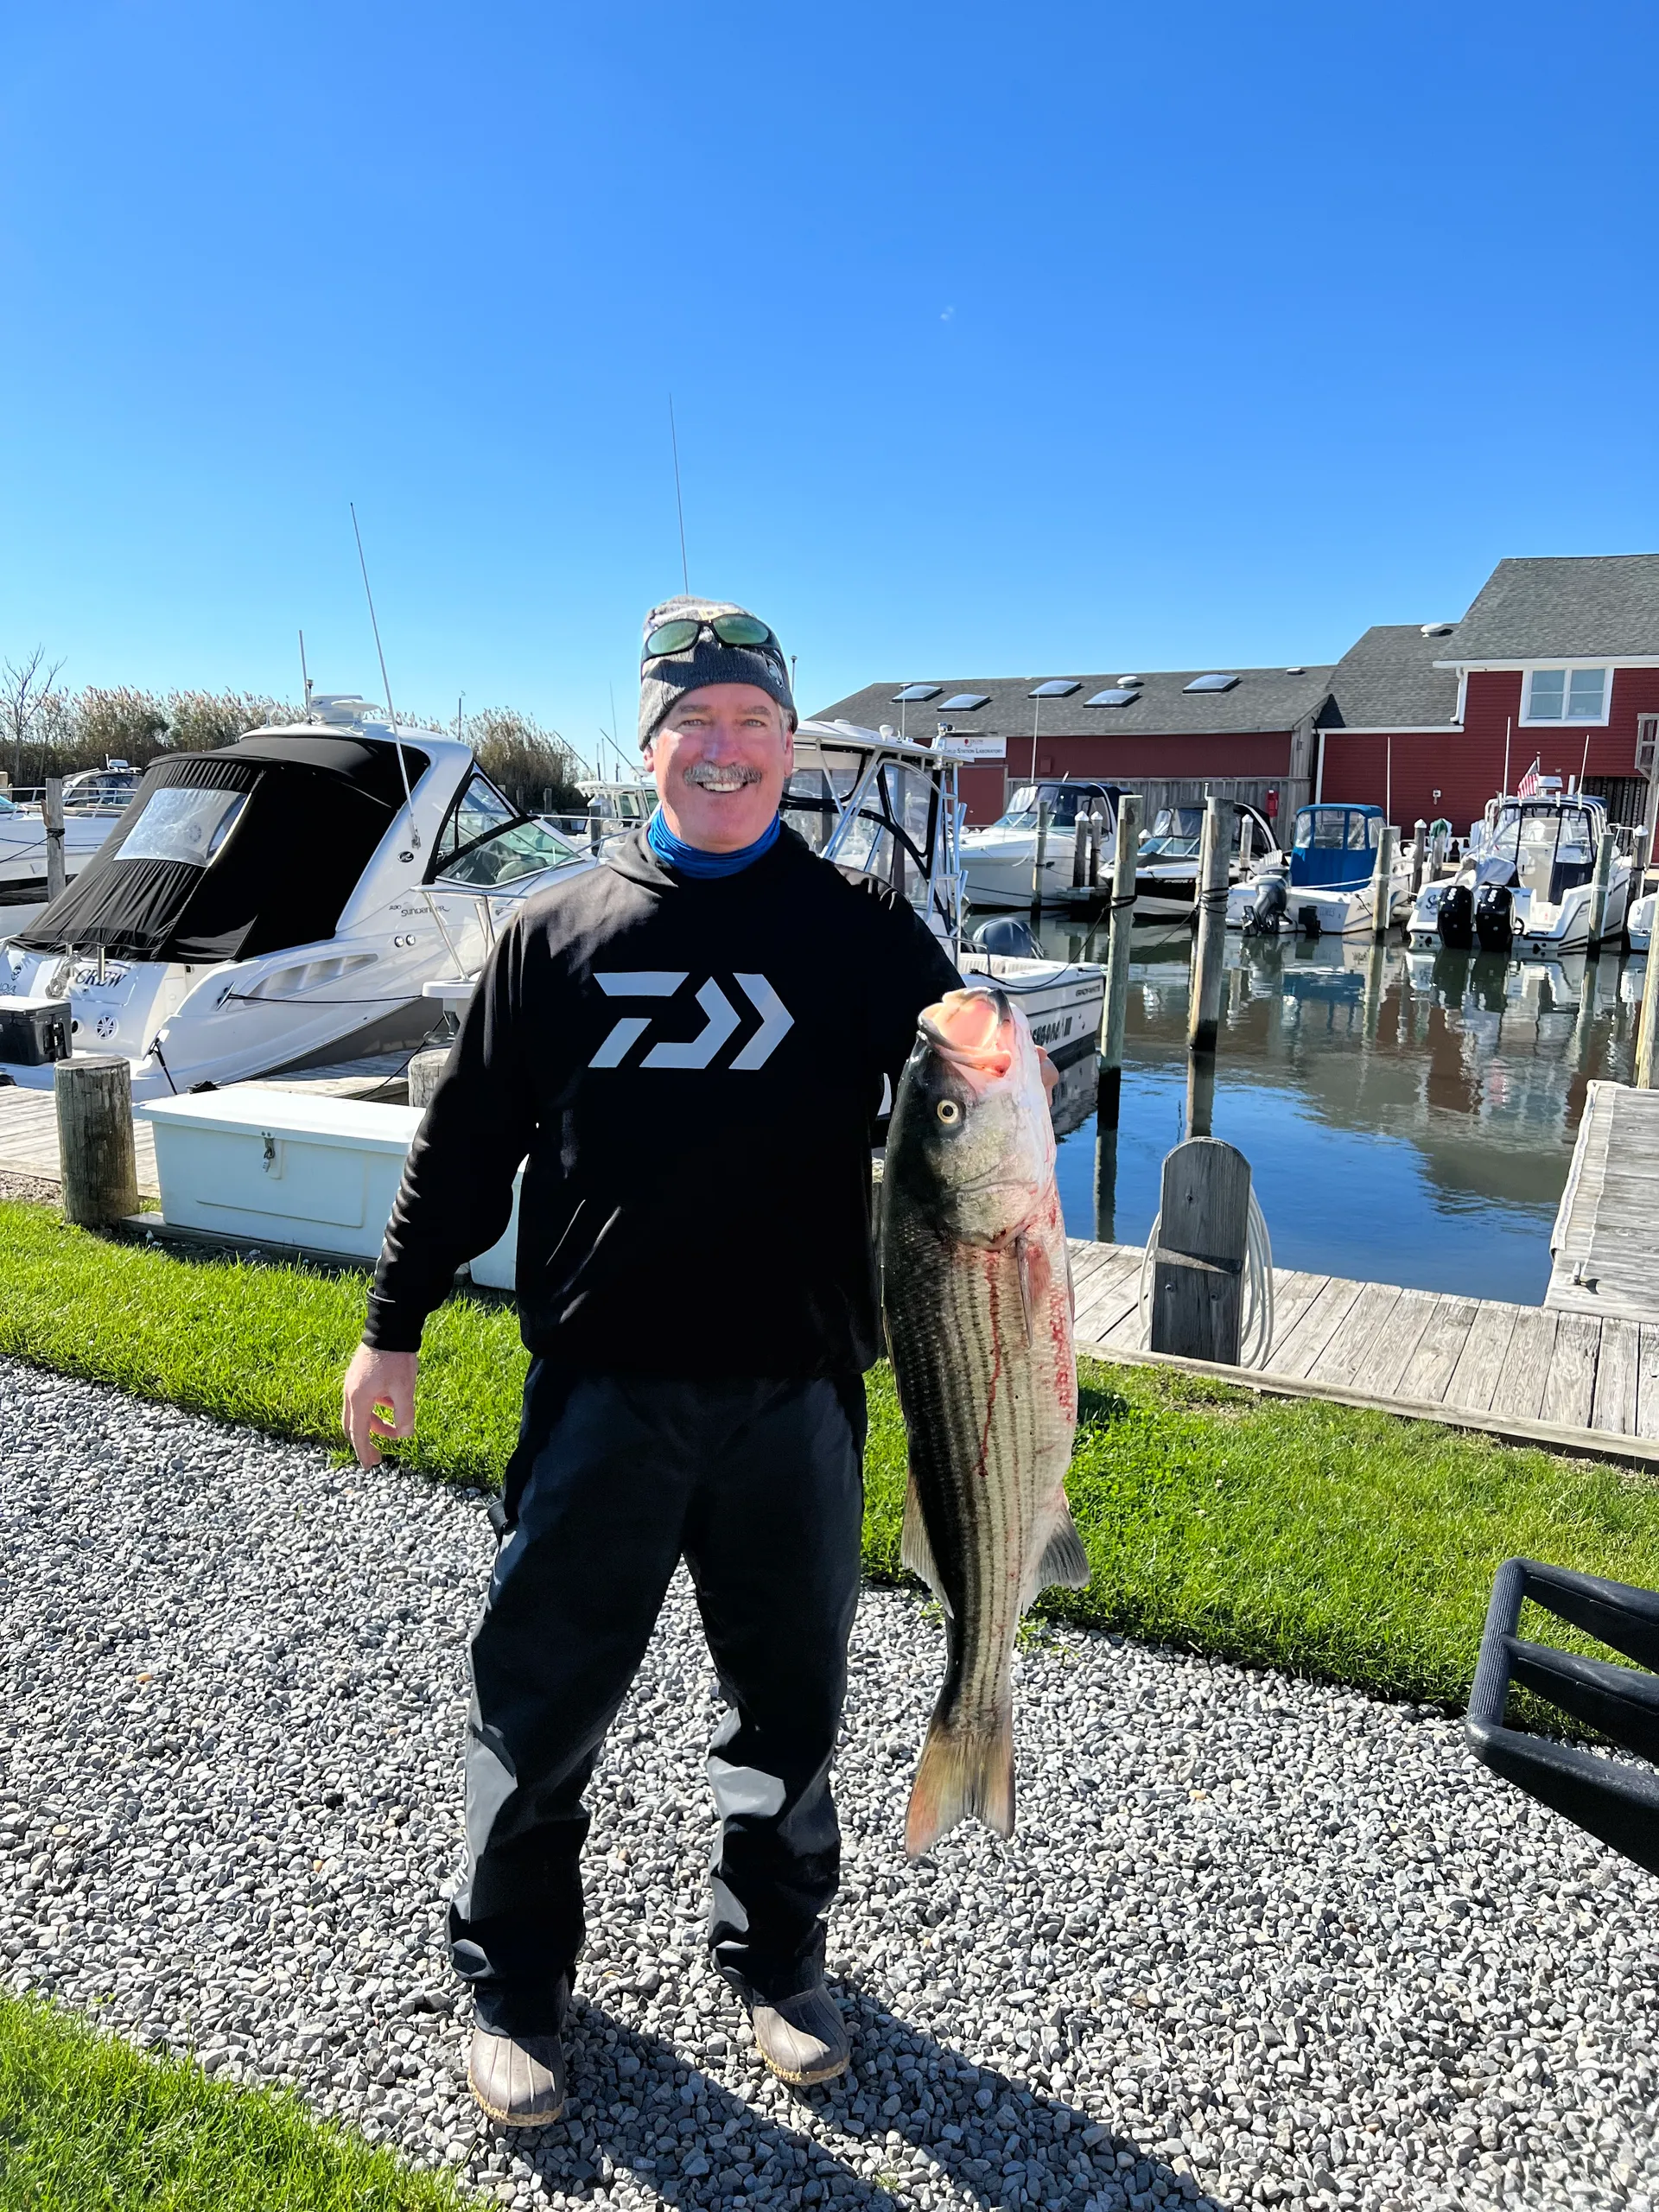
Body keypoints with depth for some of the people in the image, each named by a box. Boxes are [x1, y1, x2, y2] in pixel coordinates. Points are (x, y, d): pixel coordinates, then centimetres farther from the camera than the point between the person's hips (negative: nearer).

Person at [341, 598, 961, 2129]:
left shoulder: (863, 929, 3)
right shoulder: (560, 931, 5)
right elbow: (467, 1143, 8)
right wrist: (394, 1326, 8)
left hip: (799, 1391, 1)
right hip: (601, 1388, 0)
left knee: (790, 1707, 16)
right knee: (541, 1702, 11)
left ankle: (776, 1963, 41)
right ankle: (512, 1984, 36)